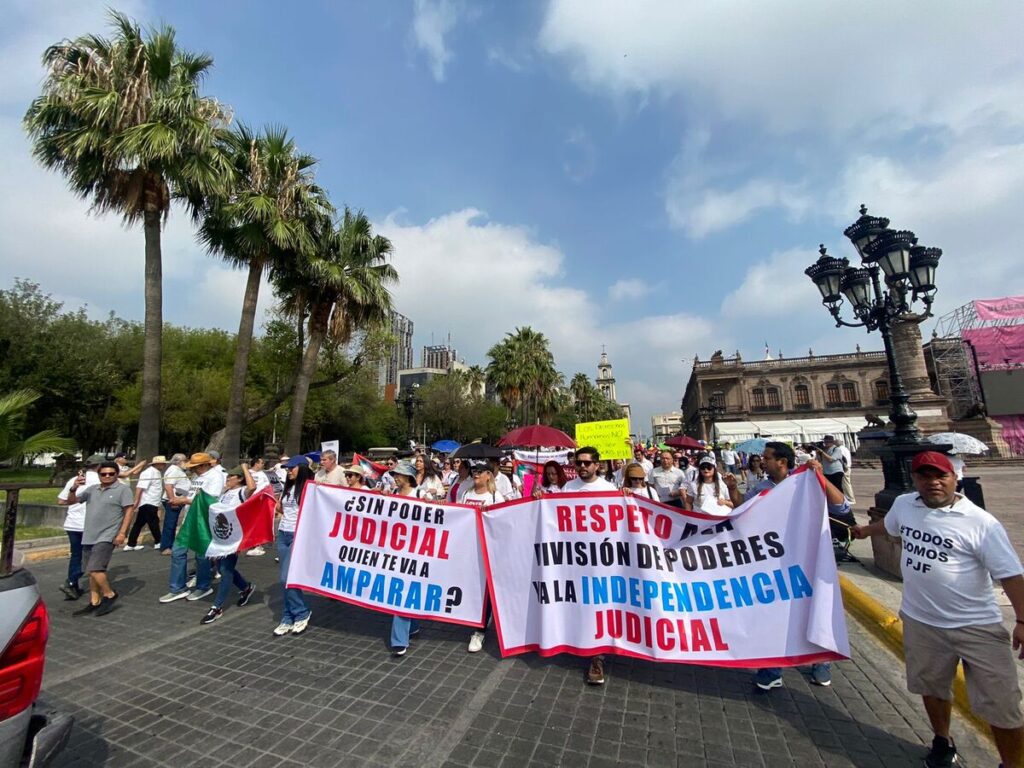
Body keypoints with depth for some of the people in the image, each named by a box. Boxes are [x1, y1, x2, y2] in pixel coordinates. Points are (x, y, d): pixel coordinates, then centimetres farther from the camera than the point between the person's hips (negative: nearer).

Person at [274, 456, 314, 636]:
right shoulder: (287, 487, 12)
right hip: (283, 535, 7)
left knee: (287, 579, -8)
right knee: (286, 579, 9)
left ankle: (302, 614, 11)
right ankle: (288, 619, 20)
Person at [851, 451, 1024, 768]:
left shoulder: (981, 522, -18)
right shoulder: (903, 504, -3)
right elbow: (889, 524, 19)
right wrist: (865, 530, 35)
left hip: (977, 627, -4)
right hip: (920, 621, 5)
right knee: (931, 686, 23)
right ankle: (943, 742, 46)